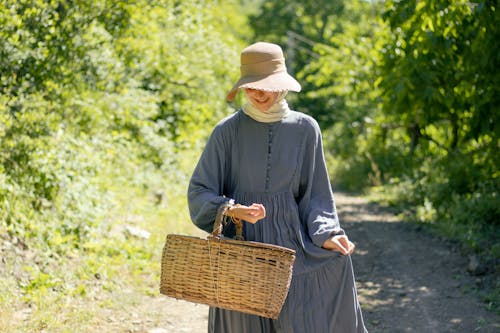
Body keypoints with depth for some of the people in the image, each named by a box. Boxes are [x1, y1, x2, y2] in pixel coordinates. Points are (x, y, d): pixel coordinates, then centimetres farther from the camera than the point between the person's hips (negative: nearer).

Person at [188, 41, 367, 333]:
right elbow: (199, 192, -3)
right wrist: (233, 209, -22)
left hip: (289, 242, 1)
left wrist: (327, 236, -10)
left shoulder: (305, 128, 0)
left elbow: (315, 193, 4)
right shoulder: (227, 131, -4)